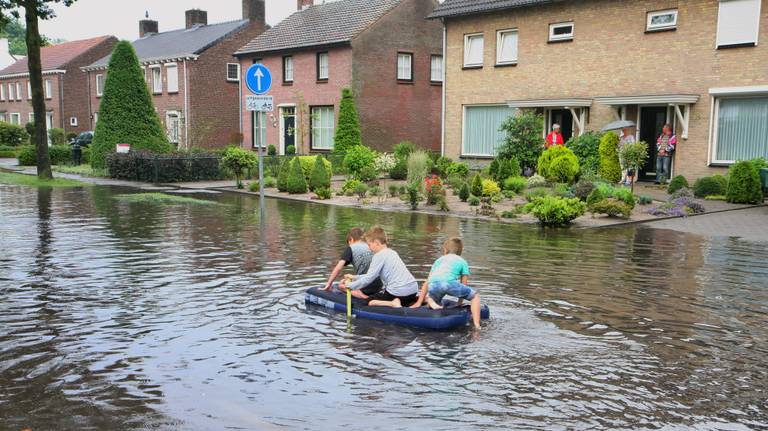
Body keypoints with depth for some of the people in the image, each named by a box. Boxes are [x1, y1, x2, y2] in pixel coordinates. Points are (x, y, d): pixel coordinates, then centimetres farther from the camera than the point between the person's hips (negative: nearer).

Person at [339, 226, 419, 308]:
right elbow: (373, 275, 27)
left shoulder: (379, 256, -7)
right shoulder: (392, 252, 20)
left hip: (398, 291, -8)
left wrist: (349, 285, 3)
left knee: (370, 301, 4)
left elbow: (368, 279, -8)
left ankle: (393, 303, -17)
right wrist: (354, 278, 28)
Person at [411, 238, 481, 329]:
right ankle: (476, 325, -1)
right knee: (475, 296, 18)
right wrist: (459, 304, 34)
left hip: (433, 285, 3)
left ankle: (432, 302, 1)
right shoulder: (463, 262, 29)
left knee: (431, 297, 37)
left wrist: (419, 303, 38)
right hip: (449, 282, -3)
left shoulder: (439, 260, 37)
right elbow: (463, 285, 25)